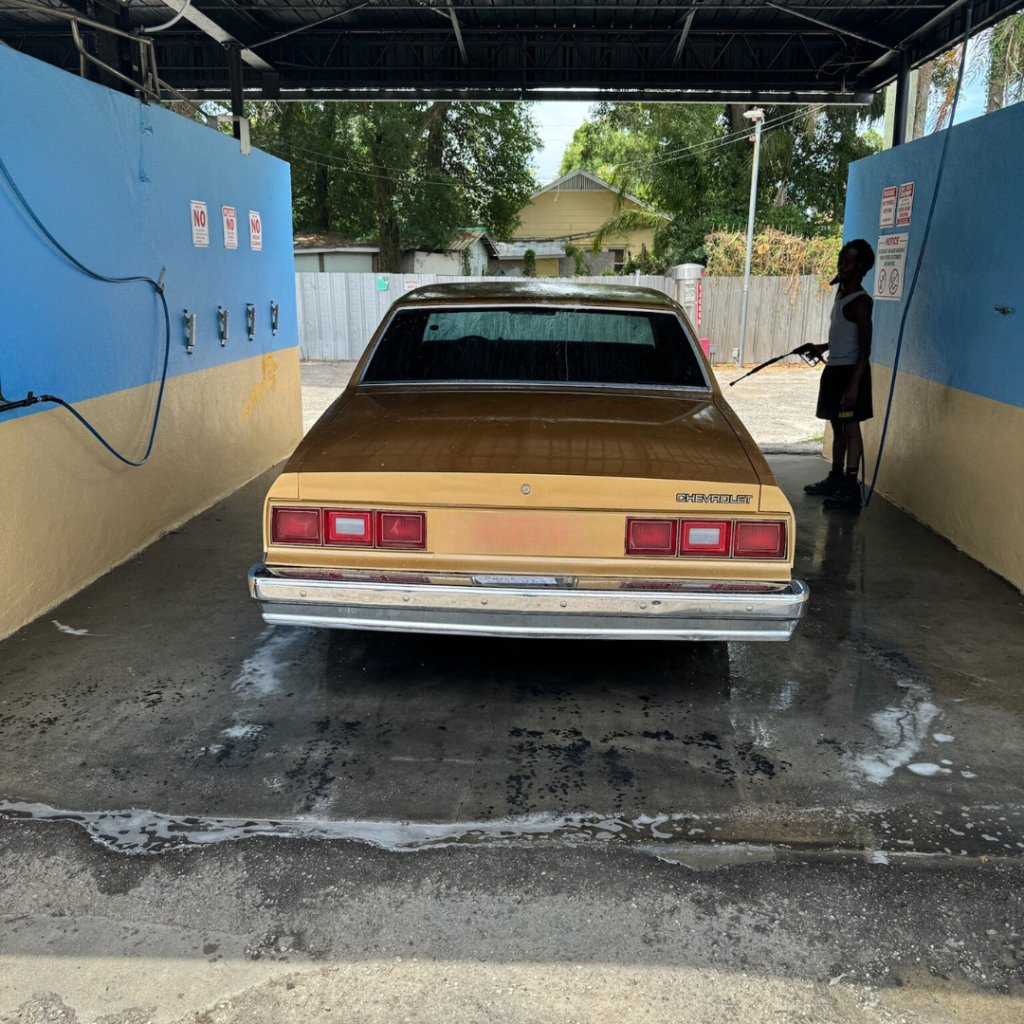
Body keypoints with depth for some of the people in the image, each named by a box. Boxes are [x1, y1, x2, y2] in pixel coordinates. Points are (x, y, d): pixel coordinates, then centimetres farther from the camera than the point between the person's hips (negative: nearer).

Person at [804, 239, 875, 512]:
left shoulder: (860, 301, -15)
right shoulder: (841, 293, 13)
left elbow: (864, 348, -20)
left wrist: (854, 384, -26)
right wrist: (823, 347, 28)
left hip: (850, 371, -9)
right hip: (833, 369, 9)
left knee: (850, 427, -9)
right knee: (837, 427, 16)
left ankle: (851, 489, -9)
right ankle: (835, 479, 28)